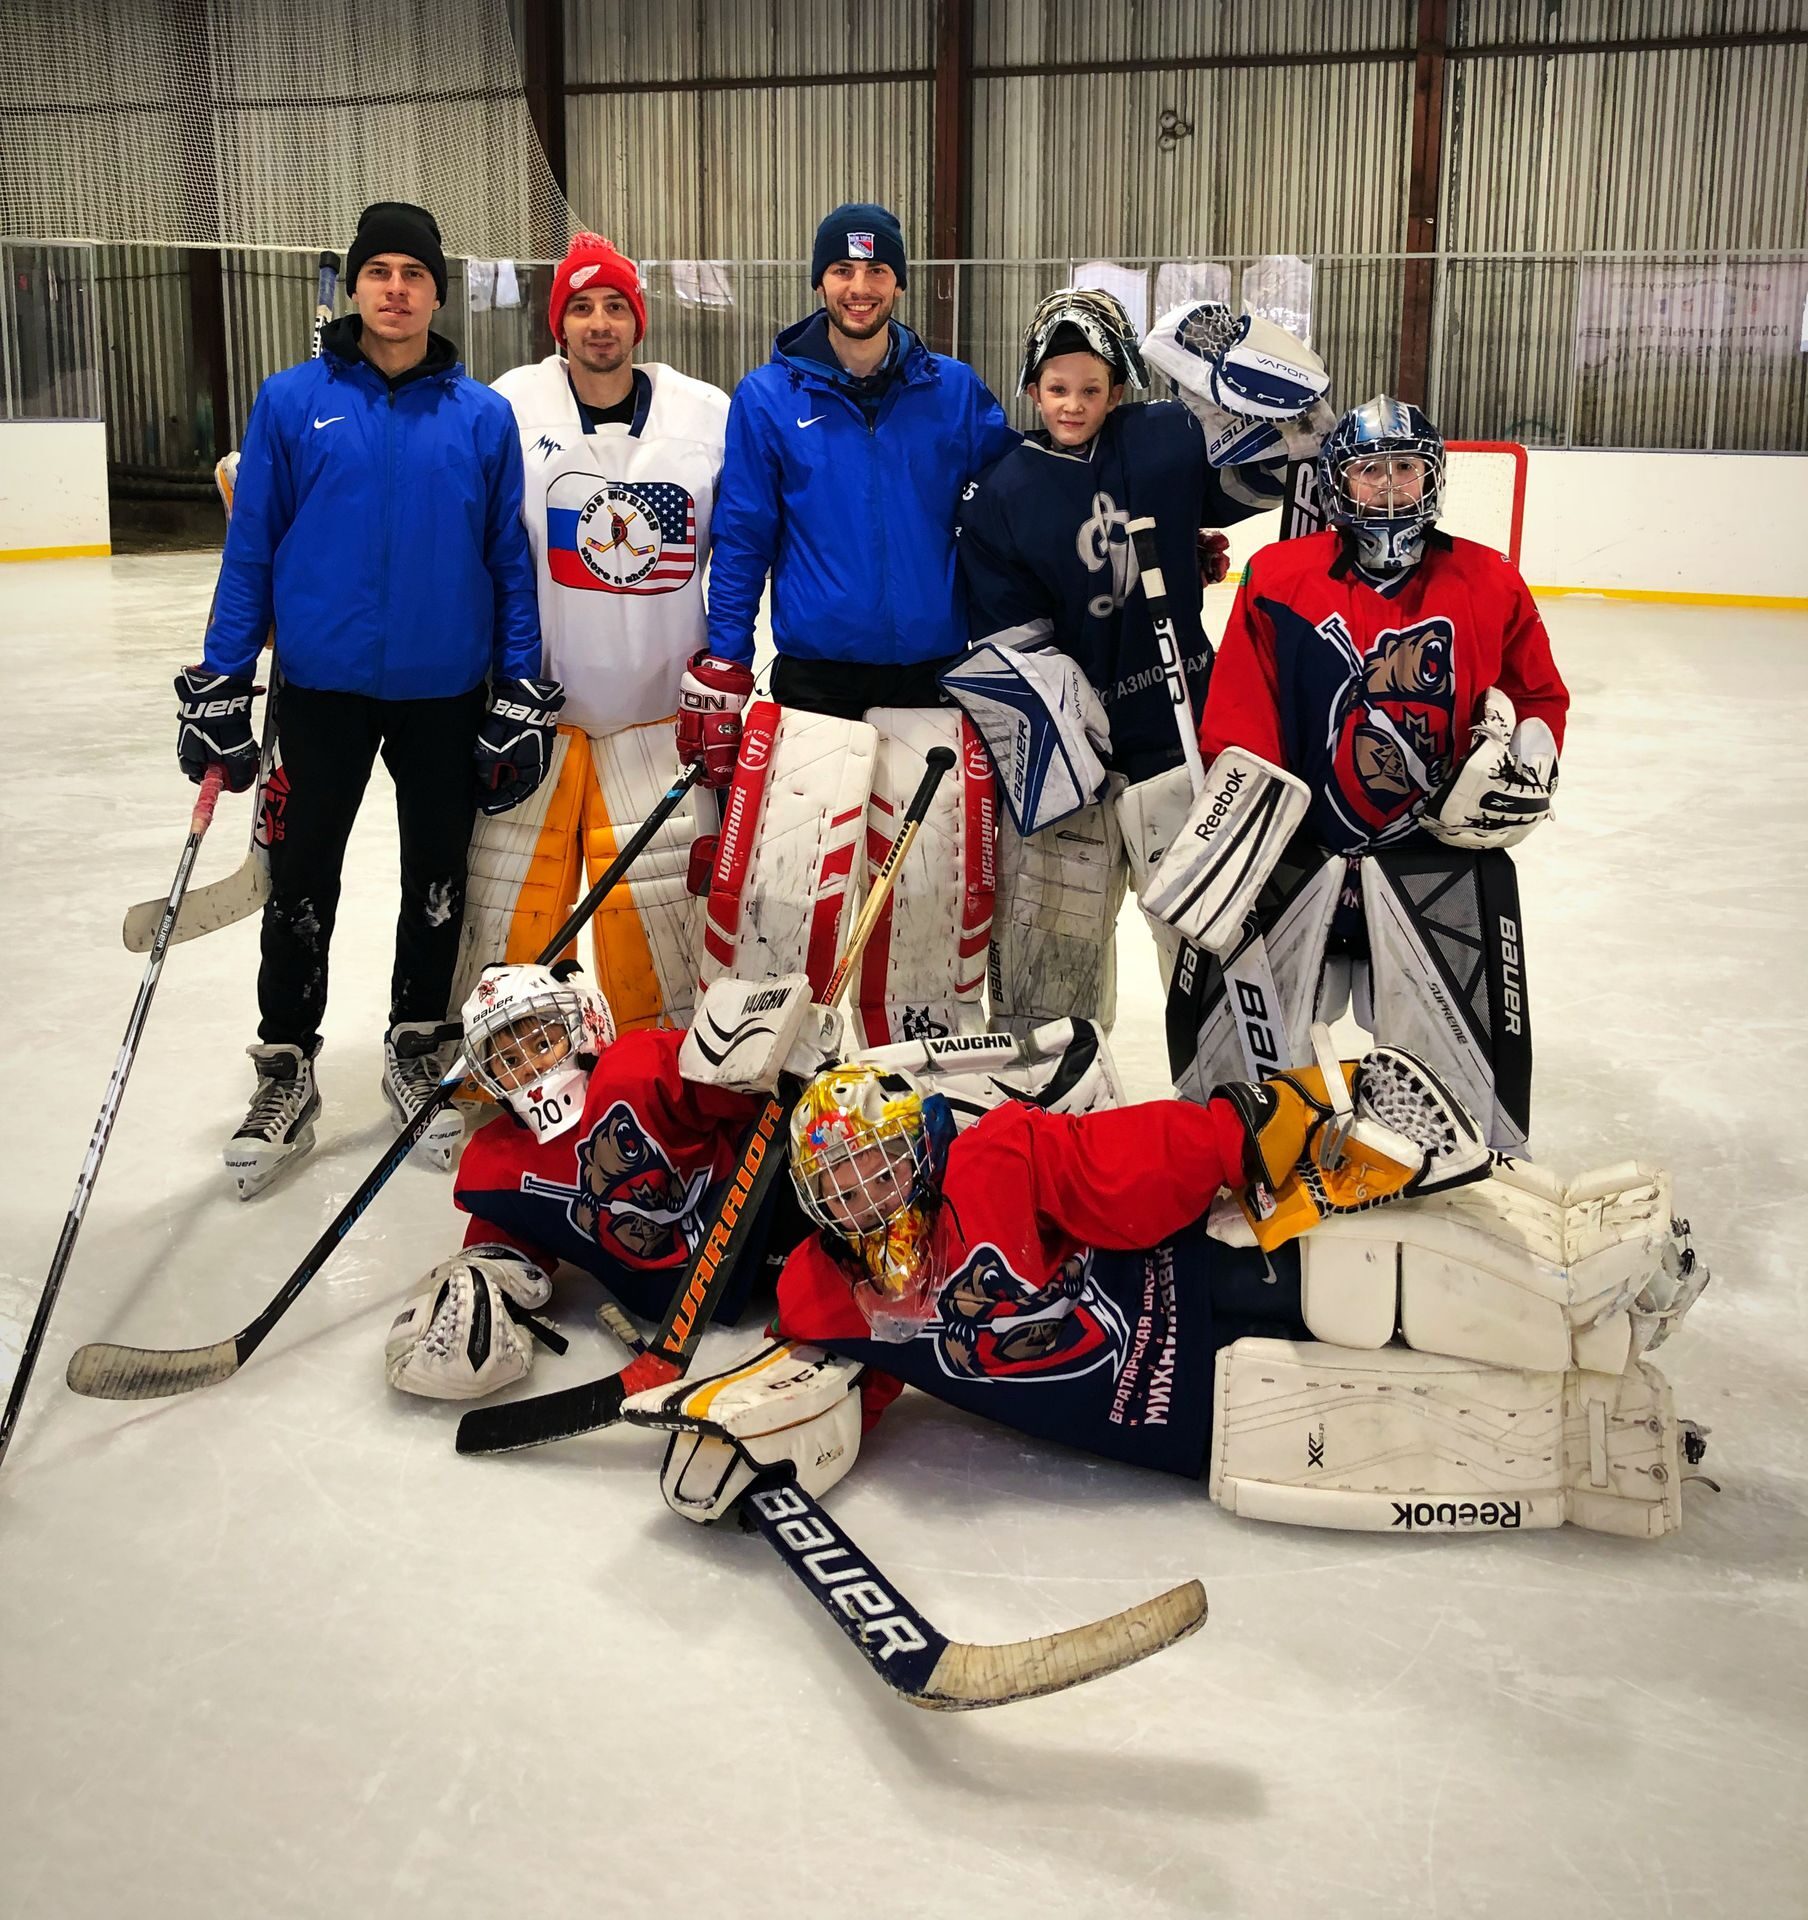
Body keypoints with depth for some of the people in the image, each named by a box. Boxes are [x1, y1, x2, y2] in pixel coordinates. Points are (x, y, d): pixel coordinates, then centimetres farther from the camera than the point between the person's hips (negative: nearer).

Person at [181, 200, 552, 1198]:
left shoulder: (483, 416, 0)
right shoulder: (291, 402, -2)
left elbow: (511, 560, 2)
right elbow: (250, 550, 0)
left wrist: (522, 696, -1)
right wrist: (218, 687, -3)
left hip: (446, 692, 1)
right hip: (321, 686, -1)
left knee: (437, 878, 12)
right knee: (301, 881, 7)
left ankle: (417, 1052, 29)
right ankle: (285, 1070, 20)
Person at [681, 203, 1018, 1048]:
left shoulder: (955, 394, 4)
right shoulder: (768, 398, 1)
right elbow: (741, 539, 2)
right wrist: (720, 671, -2)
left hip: (931, 677, 2)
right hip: (813, 678, -1)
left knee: (936, 878, 6)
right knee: (784, 871, -4)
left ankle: (933, 1049, 22)